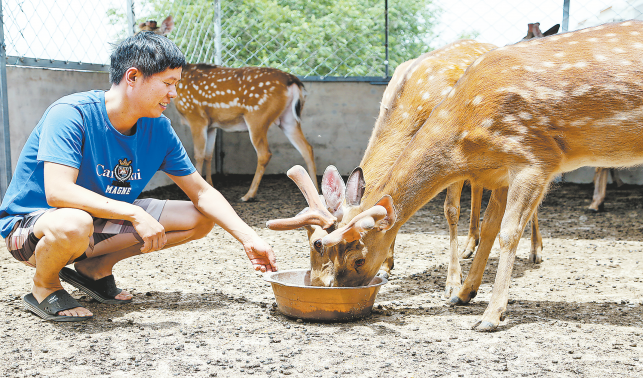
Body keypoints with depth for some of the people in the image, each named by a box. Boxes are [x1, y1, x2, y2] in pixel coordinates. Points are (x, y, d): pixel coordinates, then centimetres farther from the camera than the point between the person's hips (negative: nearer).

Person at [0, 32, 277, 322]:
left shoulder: (158, 129, -6)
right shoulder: (71, 113, -24)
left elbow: (202, 193, -1)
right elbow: (58, 192, -36)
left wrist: (249, 239, -10)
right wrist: (134, 214, -39)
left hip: (101, 221, 7)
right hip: (29, 224, -6)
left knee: (200, 219, -4)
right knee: (74, 223, -43)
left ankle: (95, 267, 6)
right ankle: (43, 287, -7)